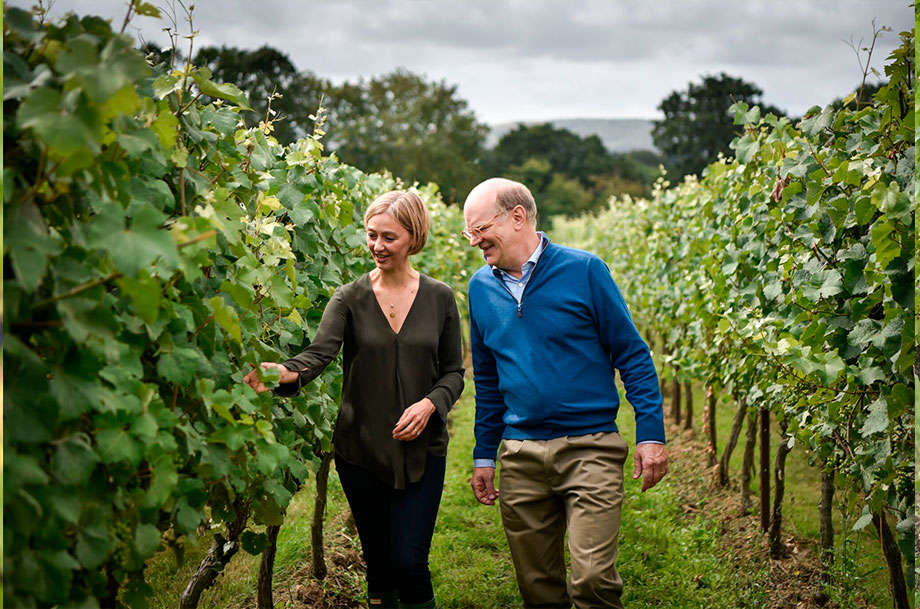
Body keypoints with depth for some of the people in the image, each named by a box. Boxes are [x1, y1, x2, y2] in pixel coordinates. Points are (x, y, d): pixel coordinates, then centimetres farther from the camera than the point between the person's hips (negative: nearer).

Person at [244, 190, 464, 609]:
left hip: (421, 449, -1)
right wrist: (285, 373, -39)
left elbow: (454, 371, 7)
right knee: (378, 562, 10)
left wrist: (429, 403, -14)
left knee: (410, 562, -6)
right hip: (360, 449, 1)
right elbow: (320, 352, -17)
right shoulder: (351, 298, -1)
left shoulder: (439, 298, 2)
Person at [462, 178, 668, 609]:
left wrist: (651, 434, -8)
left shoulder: (583, 270, -5)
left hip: (589, 447, -4)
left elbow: (633, 355, -2)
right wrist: (483, 456, 18)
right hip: (520, 456, 4)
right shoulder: (481, 287, 9)